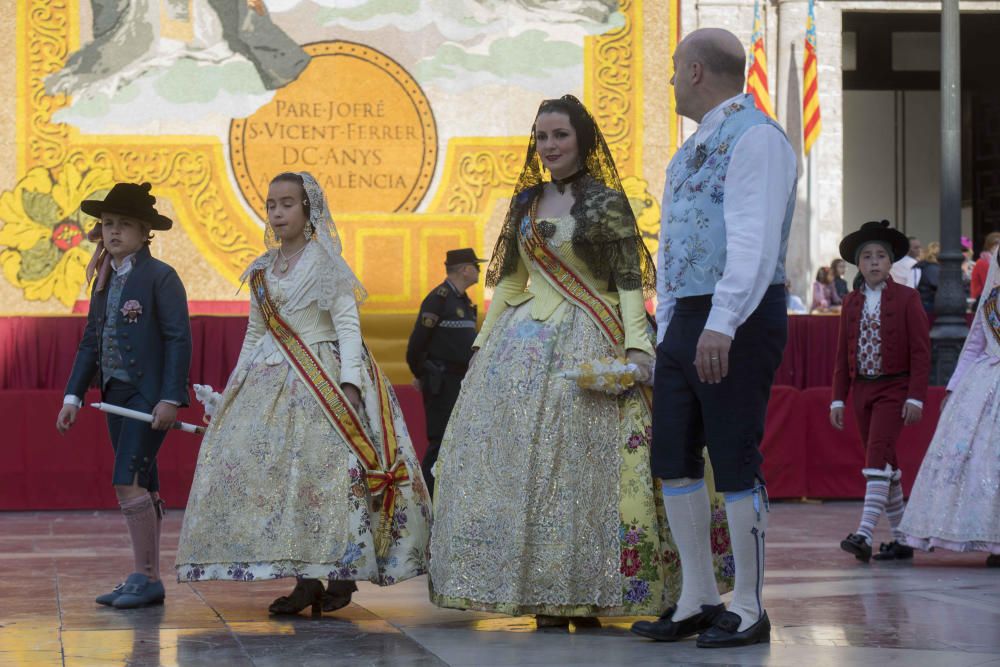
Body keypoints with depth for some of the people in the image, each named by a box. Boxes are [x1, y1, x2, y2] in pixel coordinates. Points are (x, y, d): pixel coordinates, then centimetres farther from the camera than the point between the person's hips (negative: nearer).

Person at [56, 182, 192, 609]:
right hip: (116, 394, 8)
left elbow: (179, 339, -13)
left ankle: (146, 578, -8)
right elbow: (91, 341, 18)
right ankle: (146, 581, 13)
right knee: (142, 489, 10)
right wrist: (73, 396, 12)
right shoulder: (105, 280, 14)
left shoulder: (160, 277, -8)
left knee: (129, 483, -14)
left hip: (150, 395, -8)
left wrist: (170, 398, -19)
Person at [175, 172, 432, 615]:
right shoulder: (263, 269, 15)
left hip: (322, 377, -6)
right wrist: (235, 386, 15)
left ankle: (342, 574, -4)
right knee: (272, 469, -2)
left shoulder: (325, 262, -2)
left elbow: (347, 322, -9)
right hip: (272, 380, 6)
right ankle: (305, 578, 1)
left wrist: (349, 381, -19)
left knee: (326, 468, -12)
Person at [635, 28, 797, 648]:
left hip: (739, 323, -9)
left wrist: (722, 324, -30)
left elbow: (755, 240, -22)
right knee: (674, 459, 9)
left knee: (735, 461, -5)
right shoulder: (690, 152, 20)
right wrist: (666, 332, 16)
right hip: (686, 320, 10)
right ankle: (697, 600, 17)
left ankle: (749, 609, 3)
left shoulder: (755, 137, -10)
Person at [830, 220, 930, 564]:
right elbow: (843, 355, 14)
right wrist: (838, 398, 8)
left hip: (894, 388, -6)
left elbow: (921, 351, -6)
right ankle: (901, 539, 14)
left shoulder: (907, 298, -3)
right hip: (862, 390, 6)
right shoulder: (852, 303, 12)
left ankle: (865, 534, -26)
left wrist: (916, 397, -13)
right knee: (885, 464, 9)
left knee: (877, 456, -19)